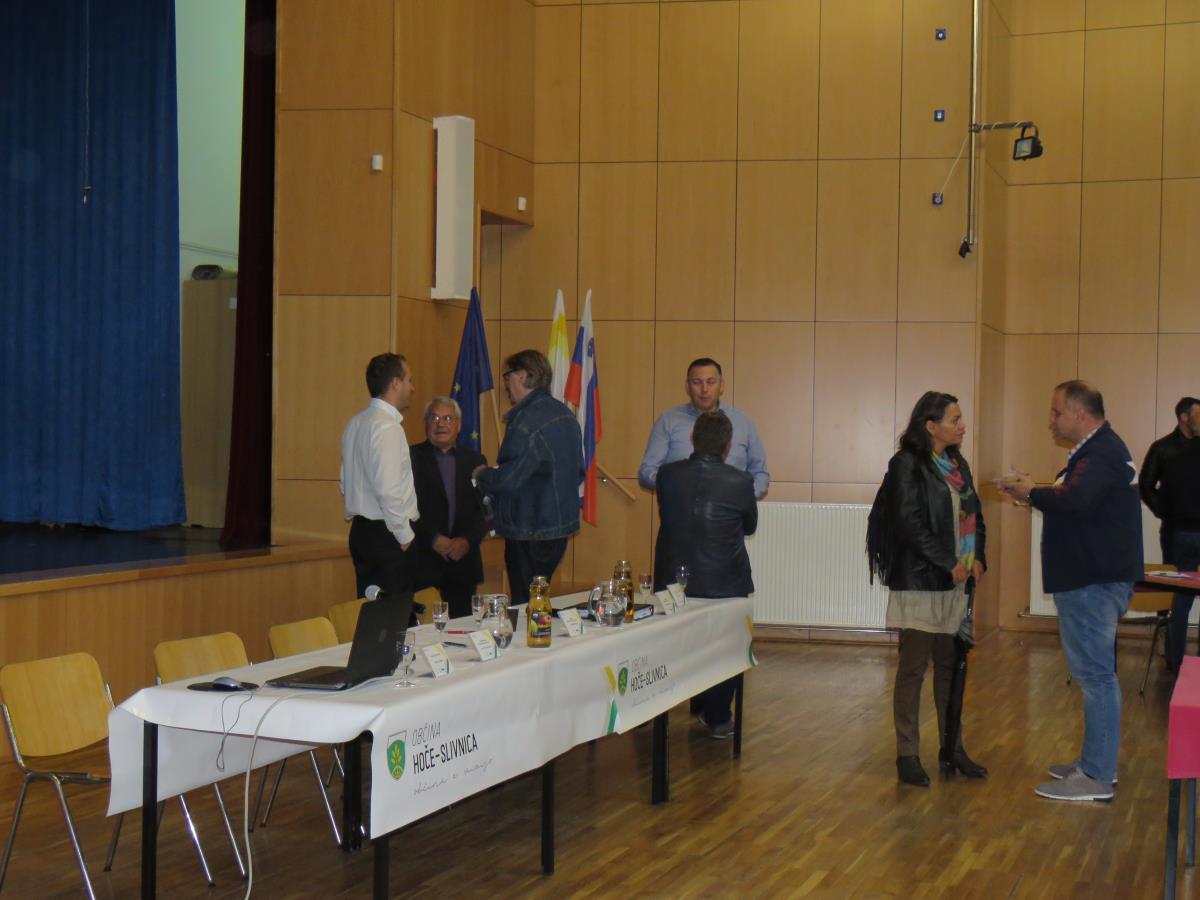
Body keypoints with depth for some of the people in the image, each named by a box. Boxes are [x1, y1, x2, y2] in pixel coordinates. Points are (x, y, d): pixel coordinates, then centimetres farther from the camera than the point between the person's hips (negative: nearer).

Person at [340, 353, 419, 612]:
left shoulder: (356, 424, 12)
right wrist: (405, 535, -12)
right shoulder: (387, 427, -16)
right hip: (387, 534, -10)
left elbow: (345, 482, 19)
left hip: (361, 530, 10)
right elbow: (388, 490, -22)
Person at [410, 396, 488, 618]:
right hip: (423, 563, -3)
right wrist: (433, 539, -13)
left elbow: (485, 509, 8)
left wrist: (467, 540, -7)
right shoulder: (411, 458, 3)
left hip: (463, 562, 3)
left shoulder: (475, 460, 14)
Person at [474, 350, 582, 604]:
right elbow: (578, 473, 17)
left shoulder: (527, 421, -19)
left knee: (525, 605, -2)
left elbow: (508, 480, -23)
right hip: (561, 526, 9)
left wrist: (481, 474, -4)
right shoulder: (565, 414, 10)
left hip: (530, 534, -9)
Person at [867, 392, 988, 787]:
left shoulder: (957, 464, 13)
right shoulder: (907, 465, -10)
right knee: (913, 668, -1)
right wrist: (950, 565, -16)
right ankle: (907, 755, 6)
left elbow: (975, 515, 17)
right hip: (921, 583, -7)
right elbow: (909, 525, -17)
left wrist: (978, 558, 1)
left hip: (957, 583, 7)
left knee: (951, 666, 12)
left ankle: (952, 749, 22)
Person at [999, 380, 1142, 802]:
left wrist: (1032, 493, -17)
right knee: (1096, 672, 17)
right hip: (1093, 577, 11)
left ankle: (1096, 776, -3)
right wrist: (1036, 492, 4)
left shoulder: (1101, 453, -18)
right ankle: (1096, 762, 26)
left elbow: (1073, 500, -33)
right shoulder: (1101, 448, 17)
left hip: (1093, 581, -11)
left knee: (1095, 673, -7)